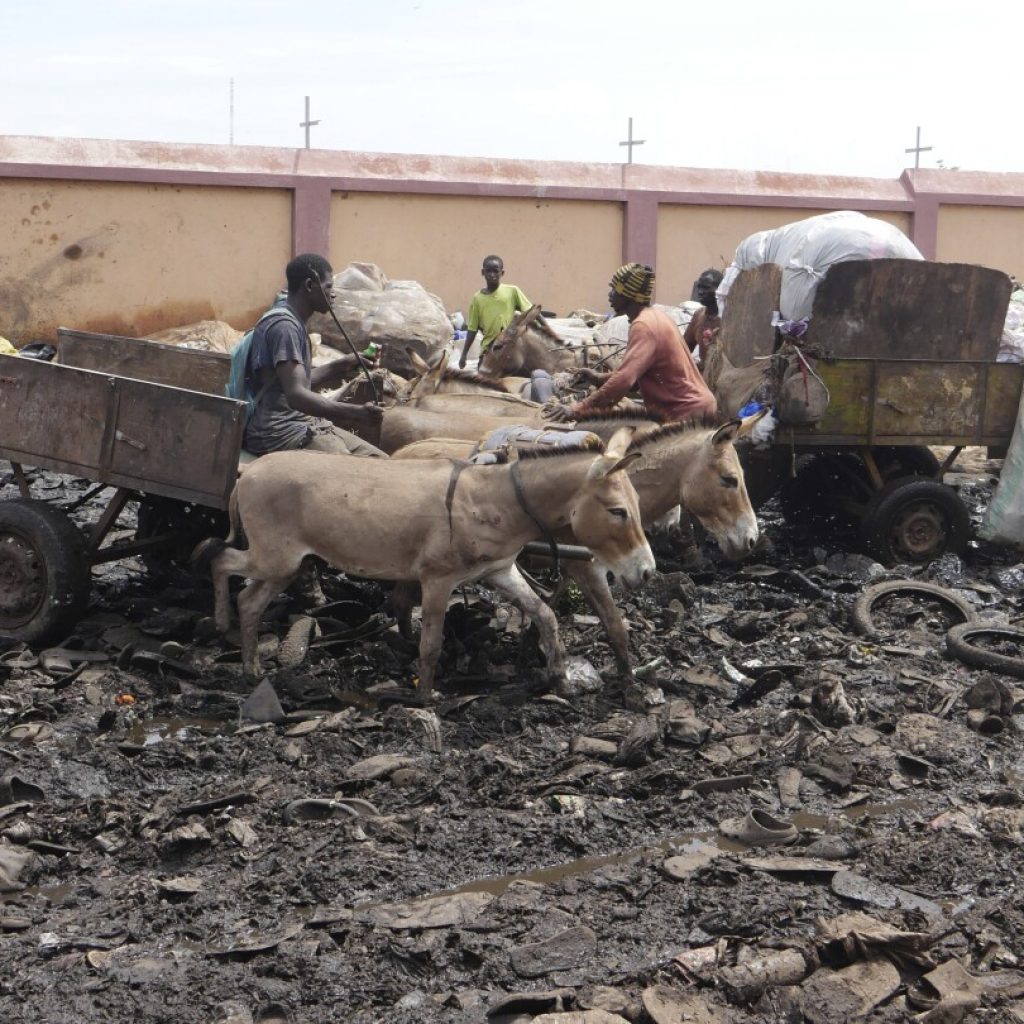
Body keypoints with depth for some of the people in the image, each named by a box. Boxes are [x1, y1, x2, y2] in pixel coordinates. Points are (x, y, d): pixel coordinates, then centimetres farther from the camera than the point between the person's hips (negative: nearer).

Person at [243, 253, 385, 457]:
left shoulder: (295, 324, 17)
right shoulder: (283, 326, -16)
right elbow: (296, 395, -27)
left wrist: (339, 366, 23)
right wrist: (355, 412, -34)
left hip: (302, 423, 10)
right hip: (280, 433, -10)